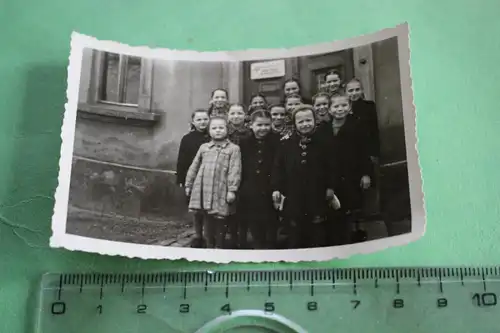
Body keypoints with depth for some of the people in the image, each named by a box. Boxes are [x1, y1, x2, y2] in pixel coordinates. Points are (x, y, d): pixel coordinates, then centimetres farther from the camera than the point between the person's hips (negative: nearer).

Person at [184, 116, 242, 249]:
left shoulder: (233, 148, -1)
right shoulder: (203, 147, 13)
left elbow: (235, 171, -8)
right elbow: (194, 167, 17)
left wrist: (232, 189, -14)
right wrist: (188, 185, 16)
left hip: (221, 192, -4)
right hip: (203, 190, 4)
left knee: (220, 221, 2)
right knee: (208, 220, 11)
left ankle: (219, 247, 15)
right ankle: (209, 246, 23)